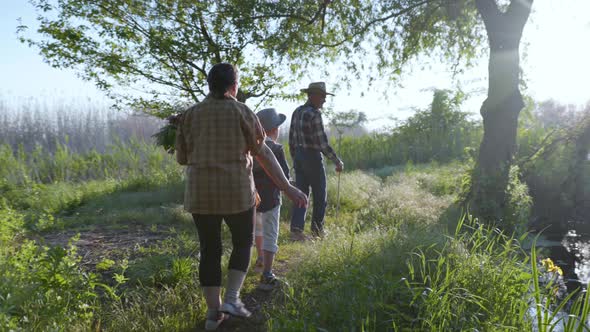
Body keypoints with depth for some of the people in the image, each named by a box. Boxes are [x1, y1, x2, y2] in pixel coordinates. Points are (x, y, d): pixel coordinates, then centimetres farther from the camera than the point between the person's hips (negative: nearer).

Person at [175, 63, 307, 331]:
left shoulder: (190, 114, 5)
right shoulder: (242, 112, -4)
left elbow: (181, 158, 9)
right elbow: (264, 154, -6)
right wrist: (287, 188, -2)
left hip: (200, 193, 3)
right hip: (236, 191, -3)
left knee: (210, 250, 14)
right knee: (243, 242, 19)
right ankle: (232, 298, 8)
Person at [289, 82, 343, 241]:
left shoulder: (297, 112, 9)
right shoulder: (314, 115, -18)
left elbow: (291, 140, 13)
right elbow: (322, 143, -20)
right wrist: (337, 161, -12)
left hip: (298, 156, 8)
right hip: (313, 157, -7)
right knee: (319, 195, 9)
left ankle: (296, 229, -2)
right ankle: (317, 229, 21)